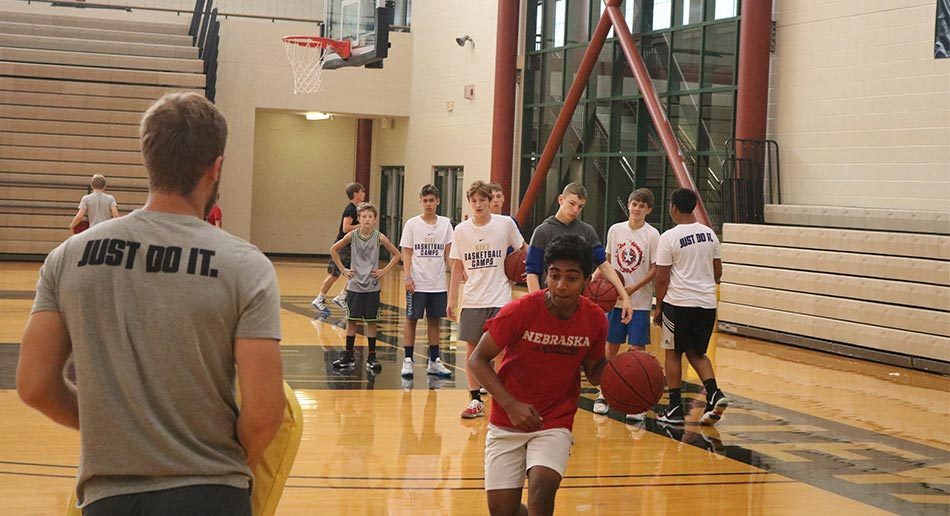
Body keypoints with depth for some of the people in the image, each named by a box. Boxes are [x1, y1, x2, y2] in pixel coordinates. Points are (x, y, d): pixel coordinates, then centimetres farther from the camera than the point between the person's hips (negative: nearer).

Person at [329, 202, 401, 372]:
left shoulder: (379, 237, -5)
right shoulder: (352, 236, -3)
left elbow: (396, 255, 5)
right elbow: (334, 250, 10)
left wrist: (384, 271, -3)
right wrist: (343, 270, 4)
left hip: (372, 286, -1)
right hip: (354, 286, 1)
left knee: (371, 321, 4)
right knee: (352, 320, 4)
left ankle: (372, 357, 11)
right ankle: (348, 355, 13)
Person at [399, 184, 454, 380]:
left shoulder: (445, 224, 4)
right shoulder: (412, 224, -2)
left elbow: (448, 253, 7)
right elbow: (407, 253, -3)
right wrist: (407, 277, -12)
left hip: (438, 283, 3)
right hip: (417, 282, -3)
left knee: (434, 320, 9)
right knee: (411, 319, 1)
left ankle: (434, 362, 16)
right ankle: (408, 361, 7)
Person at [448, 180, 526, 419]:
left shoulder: (506, 224, -4)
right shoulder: (461, 230, 2)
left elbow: (523, 250, 12)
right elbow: (457, 267, 7)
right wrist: (452, 299, 4)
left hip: (500, 299, -2)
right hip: (472, 300, 2)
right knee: (472, 349, 5)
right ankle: (475, 401, 15)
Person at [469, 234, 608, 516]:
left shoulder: (595, 320, -9)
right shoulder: (520, 311, -19)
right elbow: (478, 360, -10)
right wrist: (511, 405, -21)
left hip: (555, 423, 1)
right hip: (508, 422, 0)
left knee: (543, 487, -27)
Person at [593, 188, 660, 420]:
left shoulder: (652, 235, -7)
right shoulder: (615, 230, 4)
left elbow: (655, 269, -7)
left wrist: (633, 288, -16)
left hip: (640, 301, -3)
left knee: (638, 349, -3)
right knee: (611, 346, 10)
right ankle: (603, 394, 23)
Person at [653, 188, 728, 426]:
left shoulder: (669, 237, -10)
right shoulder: (709, 234, 8)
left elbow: (662, 278, -8)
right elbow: (718, 272, 14)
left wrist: (658, 307, 2)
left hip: (678, 302, -5)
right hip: (707, 302, 5)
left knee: (673, 353, 10)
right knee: (696, 353, 17)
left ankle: (675, 409, 9)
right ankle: (714, 393, -5)